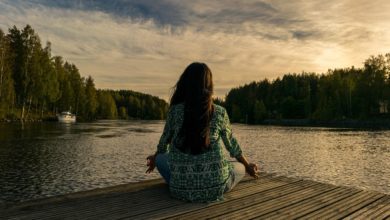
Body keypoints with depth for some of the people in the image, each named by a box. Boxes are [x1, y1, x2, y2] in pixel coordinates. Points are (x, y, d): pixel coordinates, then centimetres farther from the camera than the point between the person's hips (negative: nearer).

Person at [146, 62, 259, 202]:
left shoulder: (175, 111, -5)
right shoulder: (220, 112, -4)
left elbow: (164, 142, 11)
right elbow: (231, 144, 10)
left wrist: (155, 159, 34)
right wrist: (247, 166, 30)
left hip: (181, 189, 0)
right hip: (215, 188, 0)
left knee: (161, 158, 26)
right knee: (240, 167, 28)